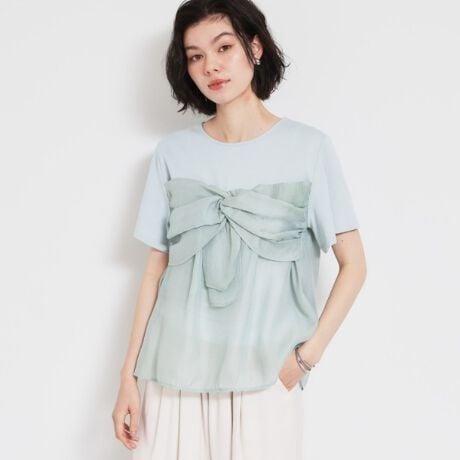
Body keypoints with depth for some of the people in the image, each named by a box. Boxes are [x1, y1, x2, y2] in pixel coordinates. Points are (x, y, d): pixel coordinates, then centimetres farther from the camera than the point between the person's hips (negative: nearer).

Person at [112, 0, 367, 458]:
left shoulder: (309, 147, -4)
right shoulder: (173, 152, 1)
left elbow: (353, 265, -1)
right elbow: (155, 269, 5)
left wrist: (306, 356, -8)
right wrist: (128, 375, 3)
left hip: (266, 378, -1)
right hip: (174, 374, 2)